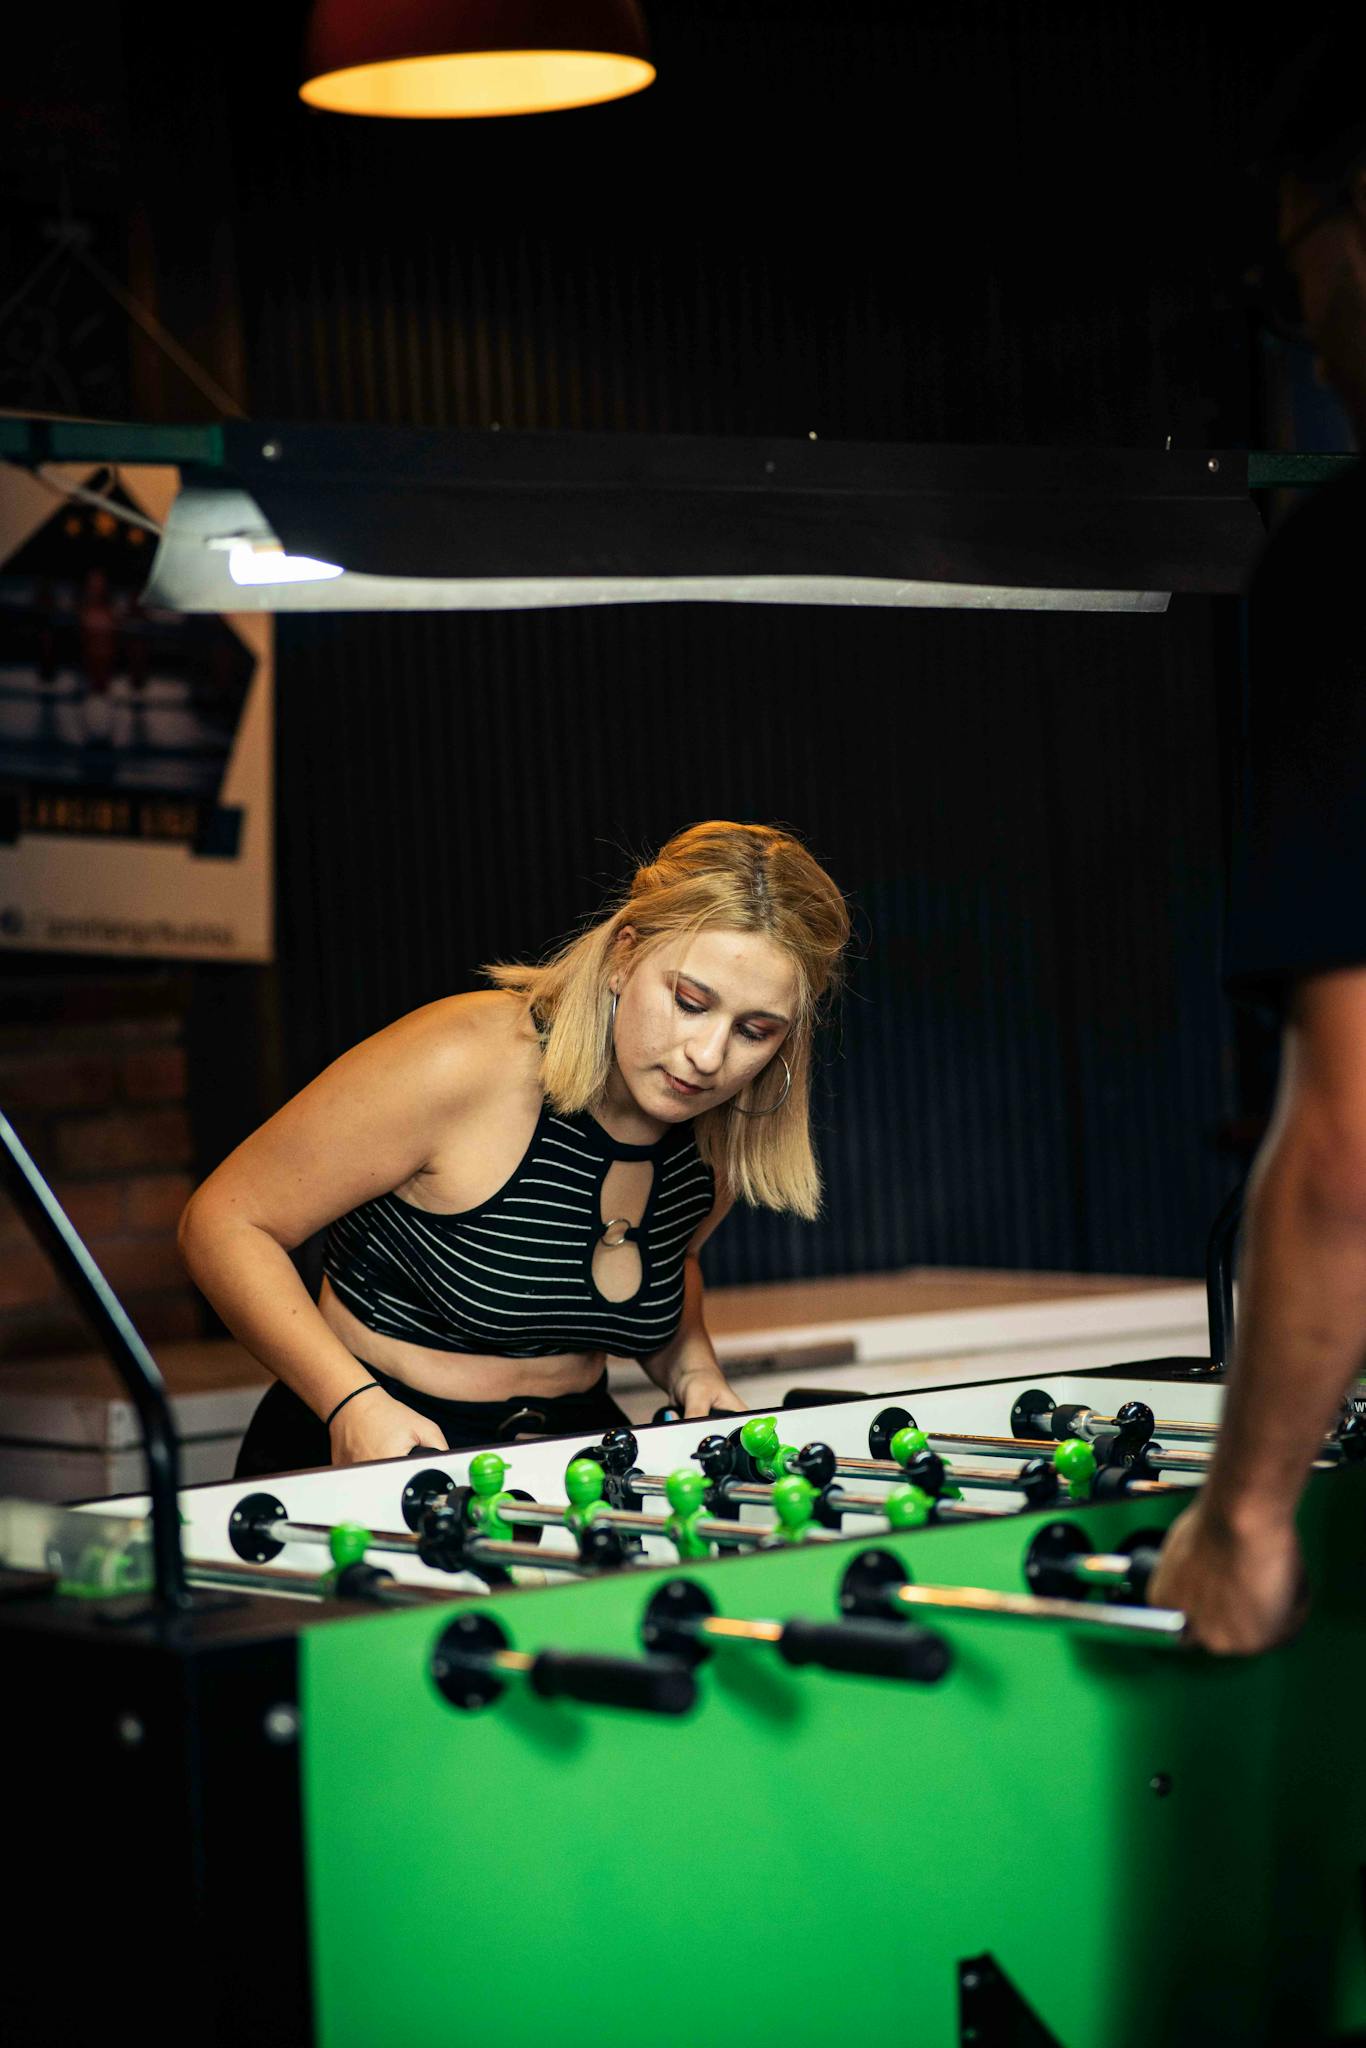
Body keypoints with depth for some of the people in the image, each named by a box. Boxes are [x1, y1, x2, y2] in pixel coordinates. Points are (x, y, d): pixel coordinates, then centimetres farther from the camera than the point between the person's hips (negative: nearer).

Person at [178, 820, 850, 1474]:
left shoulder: (723, 1137, -3)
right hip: (373, 1455, -3)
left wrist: (691, 1368, 1)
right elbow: (223, 1222, -16)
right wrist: (355, 1404, -26)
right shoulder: (463, 1063, -23)